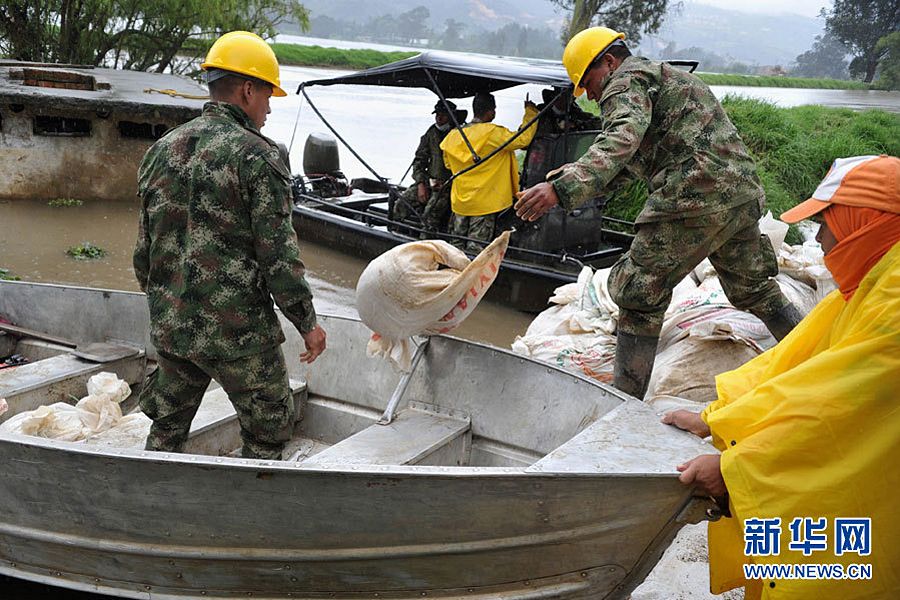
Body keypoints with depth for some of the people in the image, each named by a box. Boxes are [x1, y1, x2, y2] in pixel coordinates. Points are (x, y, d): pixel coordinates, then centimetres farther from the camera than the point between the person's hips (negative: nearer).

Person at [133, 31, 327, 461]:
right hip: (238, 330, -6)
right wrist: (307, 322, -6)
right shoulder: (256, 155, -13)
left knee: (167, 429, 22)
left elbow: (144, 247, 13)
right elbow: (278, 255, -16)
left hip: (170, 326, 7)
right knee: (267, 430, 11)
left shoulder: (161, 150, 8)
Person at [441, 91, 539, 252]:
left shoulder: (453, 135, 4)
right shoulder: (493, 133, -16)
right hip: (485, 202, -6)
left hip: (459, 201, 6)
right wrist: (531, 112, 0)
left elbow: (448, 164, 17)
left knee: (457, 247, 14)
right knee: (476, 250, 0)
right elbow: (523, 138, -14)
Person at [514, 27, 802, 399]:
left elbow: (622, 141, -24)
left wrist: (563, 189, -36)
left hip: (695, 197, -10)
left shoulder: (626, 81, -1)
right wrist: (574, 174, 21)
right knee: (755, 289, 25)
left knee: (639, 294, -3)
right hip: (744, 190, 10)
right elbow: (629, 165, 32)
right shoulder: (665, 77, 31)